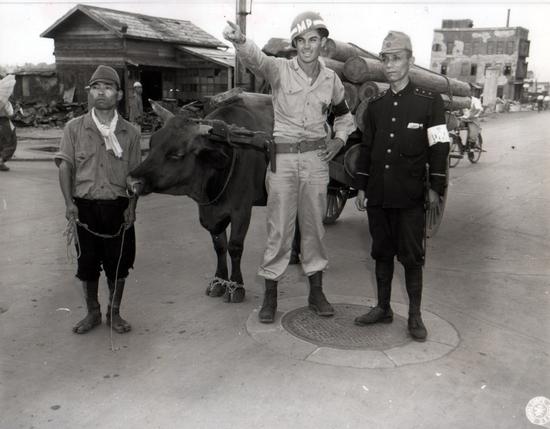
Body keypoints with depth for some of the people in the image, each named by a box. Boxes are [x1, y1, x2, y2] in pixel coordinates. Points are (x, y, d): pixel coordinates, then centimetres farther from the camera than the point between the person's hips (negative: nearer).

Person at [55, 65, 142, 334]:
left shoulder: (129, 133, 4)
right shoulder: (74, 128, 2)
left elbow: (135, 173, 4)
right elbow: (65, 166, -1)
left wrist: (131, 206, -6)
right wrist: (69, 202, -11)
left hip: (118, 208, 0)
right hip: (85, 207, 0)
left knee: (118, 263, 7)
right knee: (87, 263, 9)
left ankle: (114, 313, 26)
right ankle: (92, 313, 28)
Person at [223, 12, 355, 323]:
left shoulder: (331, 79, 7)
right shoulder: (281, 69, -4)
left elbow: (344, 115, 24)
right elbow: (256, 59, -27)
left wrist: (339, 139, 6)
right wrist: (240, 40, -48)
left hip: (316, 158, 3)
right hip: (282, 156, -3)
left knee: (314, 225, 10)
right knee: (279, 227, 0)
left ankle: (316, 291, 24)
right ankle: (270, 295, 12)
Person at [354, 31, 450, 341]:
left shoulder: (429, 101, -3)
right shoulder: (376, 105, 10)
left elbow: (439, 147, -4)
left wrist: (435, 188, -8)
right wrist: (362, 187, 11)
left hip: (411, 197, -4)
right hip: (378, 195, 4)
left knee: (412, 256, 2)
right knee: (382, 252, 12)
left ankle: (415, 316, 15)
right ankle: (383, 308, 25)